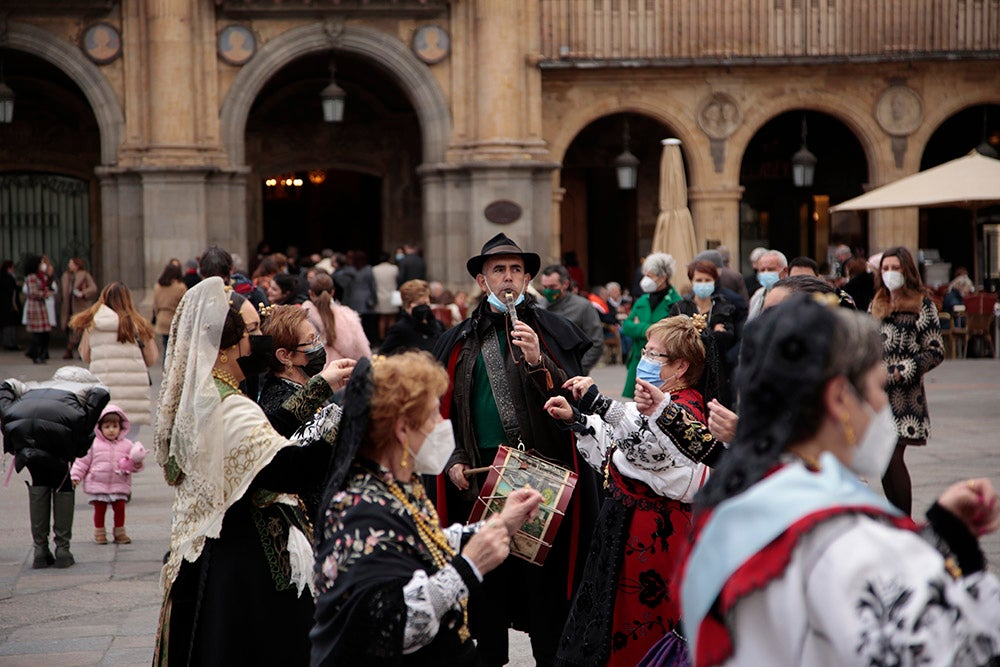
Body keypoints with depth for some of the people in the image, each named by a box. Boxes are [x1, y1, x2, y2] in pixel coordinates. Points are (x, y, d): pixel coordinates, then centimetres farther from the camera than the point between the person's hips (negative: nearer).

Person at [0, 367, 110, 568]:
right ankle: (62, 550, 16)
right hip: (57, 424, -3)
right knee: (62, 483, 21)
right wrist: (85, 434, 9)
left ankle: (40, 551, 20)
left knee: (39, 481, 24)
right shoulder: (88, 387, 32)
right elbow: (101, 394, 9)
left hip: (19, 423, 3)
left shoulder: (37, 386, 43)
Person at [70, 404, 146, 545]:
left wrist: (137, 464, -16)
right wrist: (75, 476, -2)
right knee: (99, 509, 3)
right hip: (98, 485, -1)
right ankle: (99, 532, 16)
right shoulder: (94, 444, 0)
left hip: (119, 485, 1)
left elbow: (132, 465, 6)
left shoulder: (127, 445, 4)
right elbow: (83, 461, 4)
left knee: (120, 508, 4)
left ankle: (119, 532, 17)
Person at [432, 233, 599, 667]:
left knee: (547, 581, -1)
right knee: (487, 584, 9)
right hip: (479, 480, 2)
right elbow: (443, 410, 15)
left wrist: (538, 362, -20)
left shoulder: (552, 331, 4)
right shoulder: (459, 342, 11)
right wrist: (453, 460, 2)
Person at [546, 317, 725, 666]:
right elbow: (614, 448, 21)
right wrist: (576, 419, 13)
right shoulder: (658, 404, 13)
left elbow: (644, 442, -39)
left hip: (652, 533, -10)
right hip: (626, 521, 10)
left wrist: (597, 402, -43)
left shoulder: (683, 412, -18)